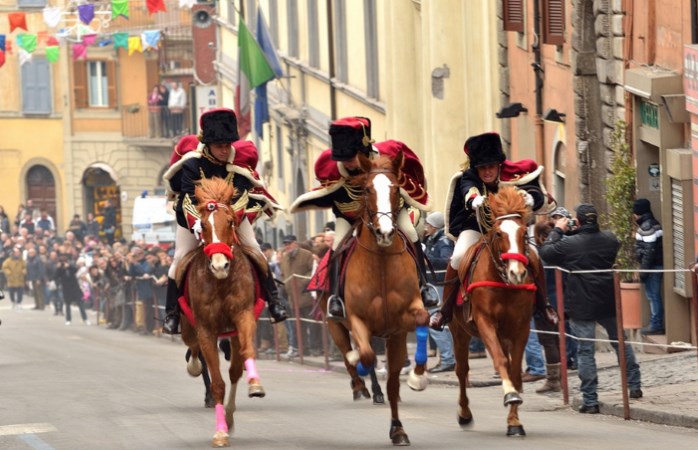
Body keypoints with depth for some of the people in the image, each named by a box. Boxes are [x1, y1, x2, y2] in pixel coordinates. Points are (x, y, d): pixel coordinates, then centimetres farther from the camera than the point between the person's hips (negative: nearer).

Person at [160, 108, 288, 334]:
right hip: (195, 215, -1)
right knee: (181, 258, -8)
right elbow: (189, 199, -33)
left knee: (253, 248, -9)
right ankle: (171, 314, -2)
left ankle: (273, 301, 1)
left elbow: (240, 196, -29)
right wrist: (196, 223, -52)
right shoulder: (192, 163, -29)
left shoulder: (239, 161, -24)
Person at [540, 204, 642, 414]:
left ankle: (590, 400, -2)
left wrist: (557, 230, 9)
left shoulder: (569, 244, -15)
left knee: (585, 351, 0)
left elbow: (545, 253, -4)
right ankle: (634, 386, 26)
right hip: (609, 302, 4)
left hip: (582, 306, -4)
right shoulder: (610, 239, -1)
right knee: (621, 343, 20)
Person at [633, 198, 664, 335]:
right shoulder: (651, 224, 14)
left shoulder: (647, 226, -18)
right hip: (655, 266, 10)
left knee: (653, 295, -4)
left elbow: (649, 251, -22)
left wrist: (643, 270, -18)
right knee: (653, 295, 14)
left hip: (652, 267, -10)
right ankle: (657, 324, 19)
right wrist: (644, 268, 21)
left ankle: (656, 325, 0)